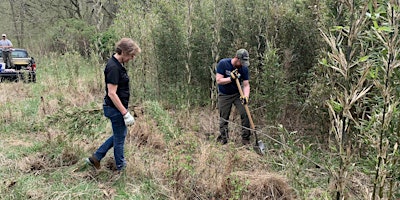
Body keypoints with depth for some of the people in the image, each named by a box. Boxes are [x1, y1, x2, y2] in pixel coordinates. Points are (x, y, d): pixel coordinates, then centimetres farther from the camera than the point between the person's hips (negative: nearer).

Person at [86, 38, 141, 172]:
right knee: (120, 137, 6)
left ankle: (95, 158, 28)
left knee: (120, 134, 22)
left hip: (118, 108, 10)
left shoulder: (118, 64, 8)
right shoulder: (113, 67, -22)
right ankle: (121, 168, 24)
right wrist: (125, 113, -22)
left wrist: (124, 110, 22)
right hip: (115, 109, -10)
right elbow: (111, 93, -25)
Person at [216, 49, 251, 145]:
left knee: (245, 114, -12)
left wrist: (246, 97, -27)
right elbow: (218, 80, -19)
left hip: (237, 94, 2)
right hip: (224, 95, -1)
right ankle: (223, 138, 23)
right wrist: (231, 78, -31)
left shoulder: (244, 68, -11)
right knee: (224, 118, 4)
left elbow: (246, 85, -10)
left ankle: (246, 139, -1)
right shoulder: (223, 63, -18)